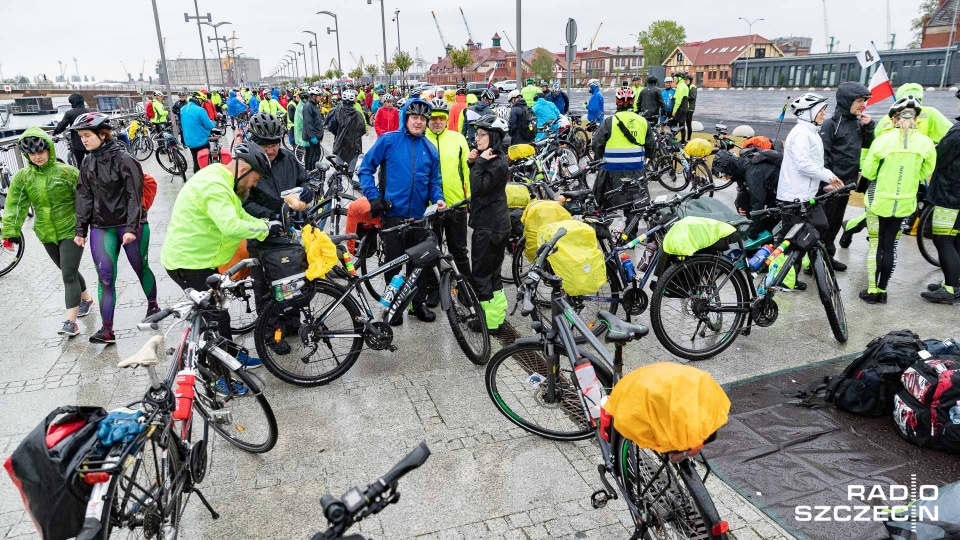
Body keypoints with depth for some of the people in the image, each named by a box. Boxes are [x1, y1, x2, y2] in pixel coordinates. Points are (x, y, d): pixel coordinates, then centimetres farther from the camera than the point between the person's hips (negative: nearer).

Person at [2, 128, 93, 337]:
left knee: (69, 275, -11)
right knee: (69, 272, 18)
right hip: (47, 235, 5)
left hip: (71, 231, -4)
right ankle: (86, 298, 43)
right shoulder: (21, 178, 0)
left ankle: (70, 322, -12)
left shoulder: (67, 172, -10)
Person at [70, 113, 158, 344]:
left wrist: (132, 228, -20)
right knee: (105, 277, -3)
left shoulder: (124, 159, -10)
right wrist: (80, 230, 7)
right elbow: (84, 198, 11)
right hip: (101, 227, 5)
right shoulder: (87, 164, 8)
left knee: (141, 268, 10)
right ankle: (106, 329, -2)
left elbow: (135, 196, -14)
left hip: (130, 225, -4)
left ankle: (153, 306, 35)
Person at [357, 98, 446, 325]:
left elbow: (434, 181, 13)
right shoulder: (388, 141, -3)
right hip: (392, 214, -3)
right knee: (393, 264, 7)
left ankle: (419, 304, 28)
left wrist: (438, 199, -7)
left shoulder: (430, 149, 9)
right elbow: (365, 169, -1)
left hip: (418, 216, 3)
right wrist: (373, 197, -11)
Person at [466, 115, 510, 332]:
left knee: (481, 273, -2)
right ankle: (498, 314, 27)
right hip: (494, 223, 10)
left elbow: (477, 188, -24)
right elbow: (476, 186, 13)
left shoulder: (497, 163, -18)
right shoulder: (490, 159, 13)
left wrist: (480, 162, -19)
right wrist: (473, 163, -1)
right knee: (492, 271, 17)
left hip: (489, 226, -10)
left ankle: (490, 320, 6)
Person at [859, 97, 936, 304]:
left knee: (875, 244, 7)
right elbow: (925, 174, 3)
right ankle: (882, 291, 16)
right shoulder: (926, 143, -6)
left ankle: (871, 291, 8)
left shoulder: (883, 139, -13)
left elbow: (868, 172, -7)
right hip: (904, 203, 2)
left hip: (878, 200, -2)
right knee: (890, 245, 11)